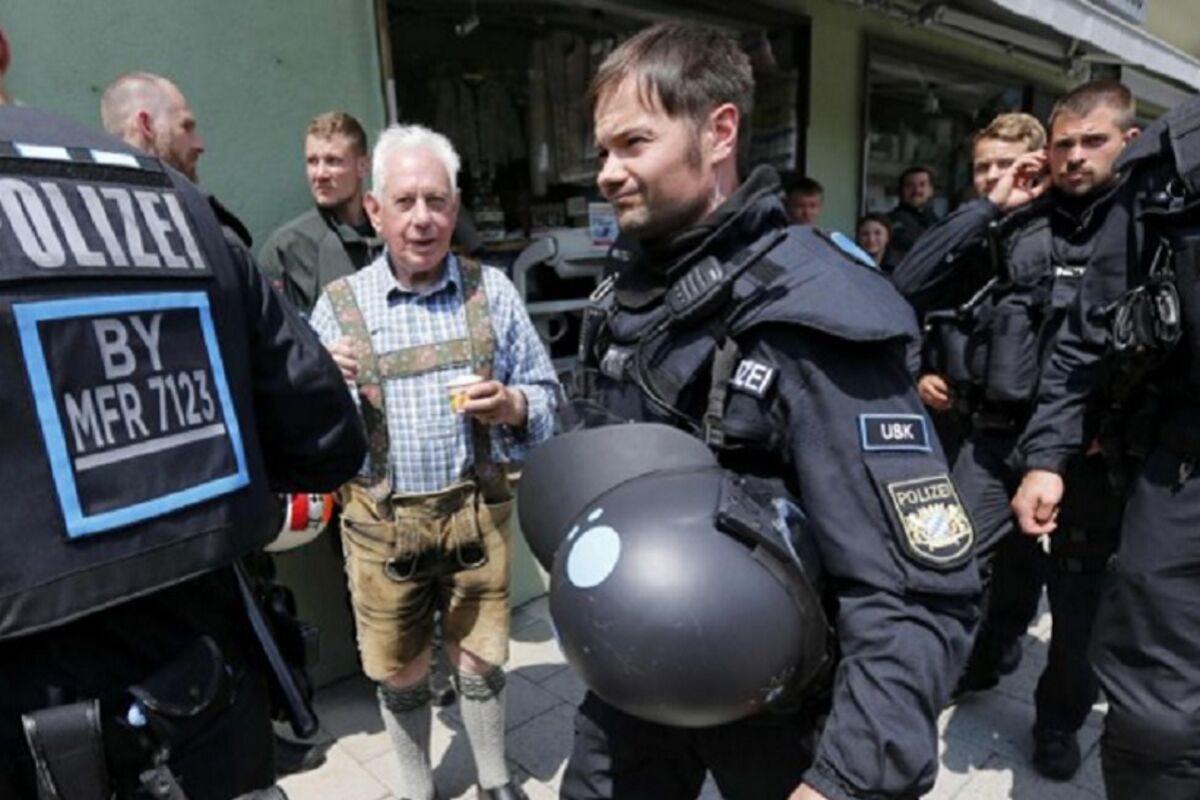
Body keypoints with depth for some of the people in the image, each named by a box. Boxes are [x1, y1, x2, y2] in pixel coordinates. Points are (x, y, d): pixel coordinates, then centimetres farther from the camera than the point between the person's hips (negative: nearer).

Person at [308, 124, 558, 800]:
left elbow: (545, 393, 2)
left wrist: (513, 405, -19)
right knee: (399, 672, 17)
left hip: (475, 509, 0)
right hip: (381, 520, 1)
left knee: (481, 659, 16)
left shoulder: (491, 290, -2)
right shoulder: (339, 303, -2)